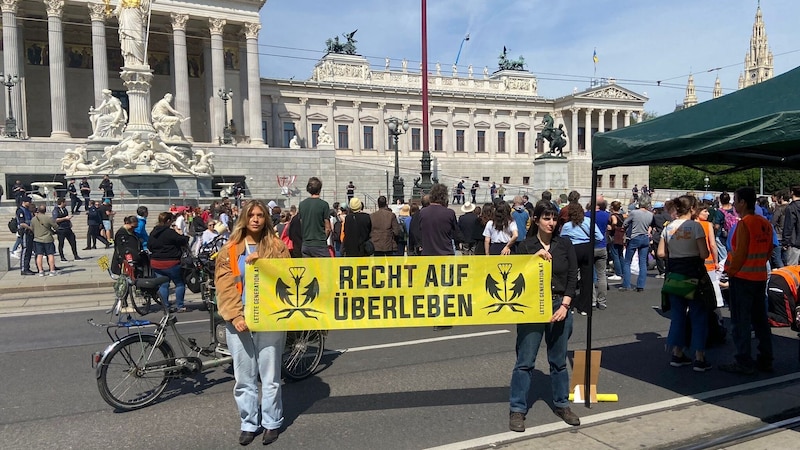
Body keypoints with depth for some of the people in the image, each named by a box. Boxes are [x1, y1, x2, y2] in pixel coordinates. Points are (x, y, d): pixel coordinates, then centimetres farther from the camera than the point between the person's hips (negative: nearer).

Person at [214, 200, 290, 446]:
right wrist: (235, 316, -10)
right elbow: (225, 287, 1)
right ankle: (249, 424, 21)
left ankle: (271, 423, 19)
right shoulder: (229, 250, 7)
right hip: (239, 321, 1)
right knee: (244, 377, 8)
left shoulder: (277, 246, 5)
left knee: (270, 375, 6)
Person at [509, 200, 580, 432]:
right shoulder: (525, 246, -1)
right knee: (525, 361, 1)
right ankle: (517, 409, 10)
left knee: (559, 360, 14)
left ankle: (562, 404, 30)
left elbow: (573, 276, 2)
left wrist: (565, 305, -7)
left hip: (560, 307, 3)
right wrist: (535, 257, -17)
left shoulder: (565, 244, 5)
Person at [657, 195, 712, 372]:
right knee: (698, 314, 5)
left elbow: (661, 253, 2)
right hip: (693, 273, -4)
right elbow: (704, 254, -15)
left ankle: (677, 354, 20)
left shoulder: (668, 227, 3)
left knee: (677, 313, 13)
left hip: (674, 273, 5)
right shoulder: (695, 226, -11)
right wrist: (694, 253, 5)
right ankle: (699, 359, 6)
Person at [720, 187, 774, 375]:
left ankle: (744, 363, 4)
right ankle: (765, 360, 21)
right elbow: (768, 251, 13)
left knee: (741, 321, 0)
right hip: (760, 277, 8)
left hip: (742, 277, -8)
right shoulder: (765, 224, 7)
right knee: (760, 319, 15)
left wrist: (730, 271, -8)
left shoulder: (744, 223, -17)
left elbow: (740, 253, -18)